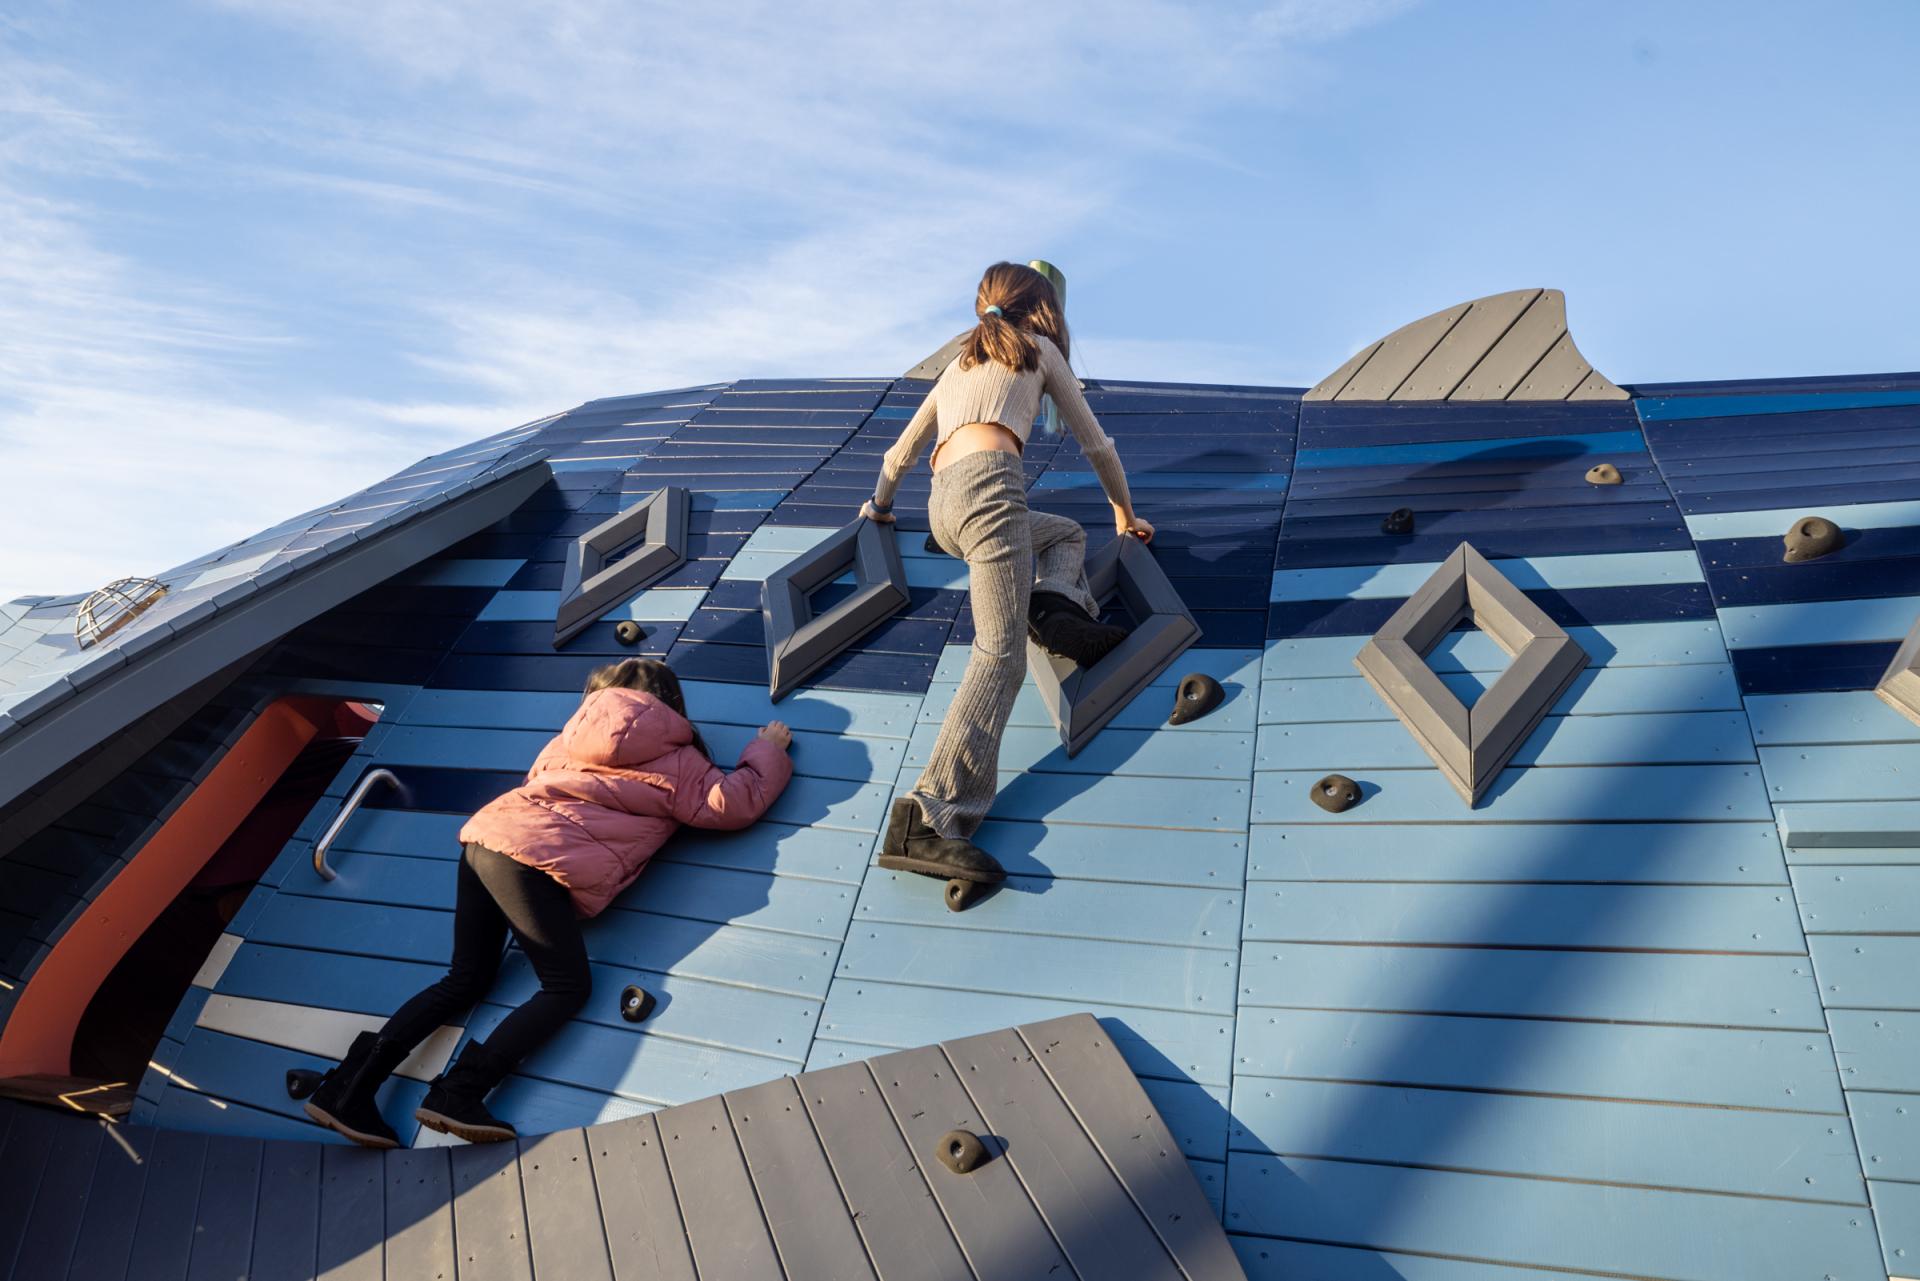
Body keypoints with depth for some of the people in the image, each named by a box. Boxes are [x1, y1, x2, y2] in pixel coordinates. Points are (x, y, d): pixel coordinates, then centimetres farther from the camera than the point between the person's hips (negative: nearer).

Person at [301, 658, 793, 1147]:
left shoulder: (584, 725, 24)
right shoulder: (675, 761, 7)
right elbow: (735, 802, 4)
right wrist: (769, 750, 20)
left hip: (485, 834, 7)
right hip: (535, 858, -7)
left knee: (467, 979, 14)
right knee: (568, 986, 0)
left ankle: (353, 1083, 4)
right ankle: (461, 1091, -15)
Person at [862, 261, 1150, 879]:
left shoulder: (958, 366, 34)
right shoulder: (1038, 348, 21)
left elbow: (900, 454, 41)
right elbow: (1095, 444, 24)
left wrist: (879, 505, 59)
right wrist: (1125, 513, 38)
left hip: (942, 506, 7)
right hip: (990, 485, -6)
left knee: (1068, 533, 30)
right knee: (1001, 654, -16)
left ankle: (1054, 606, -4)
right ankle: (929, 820, -31)